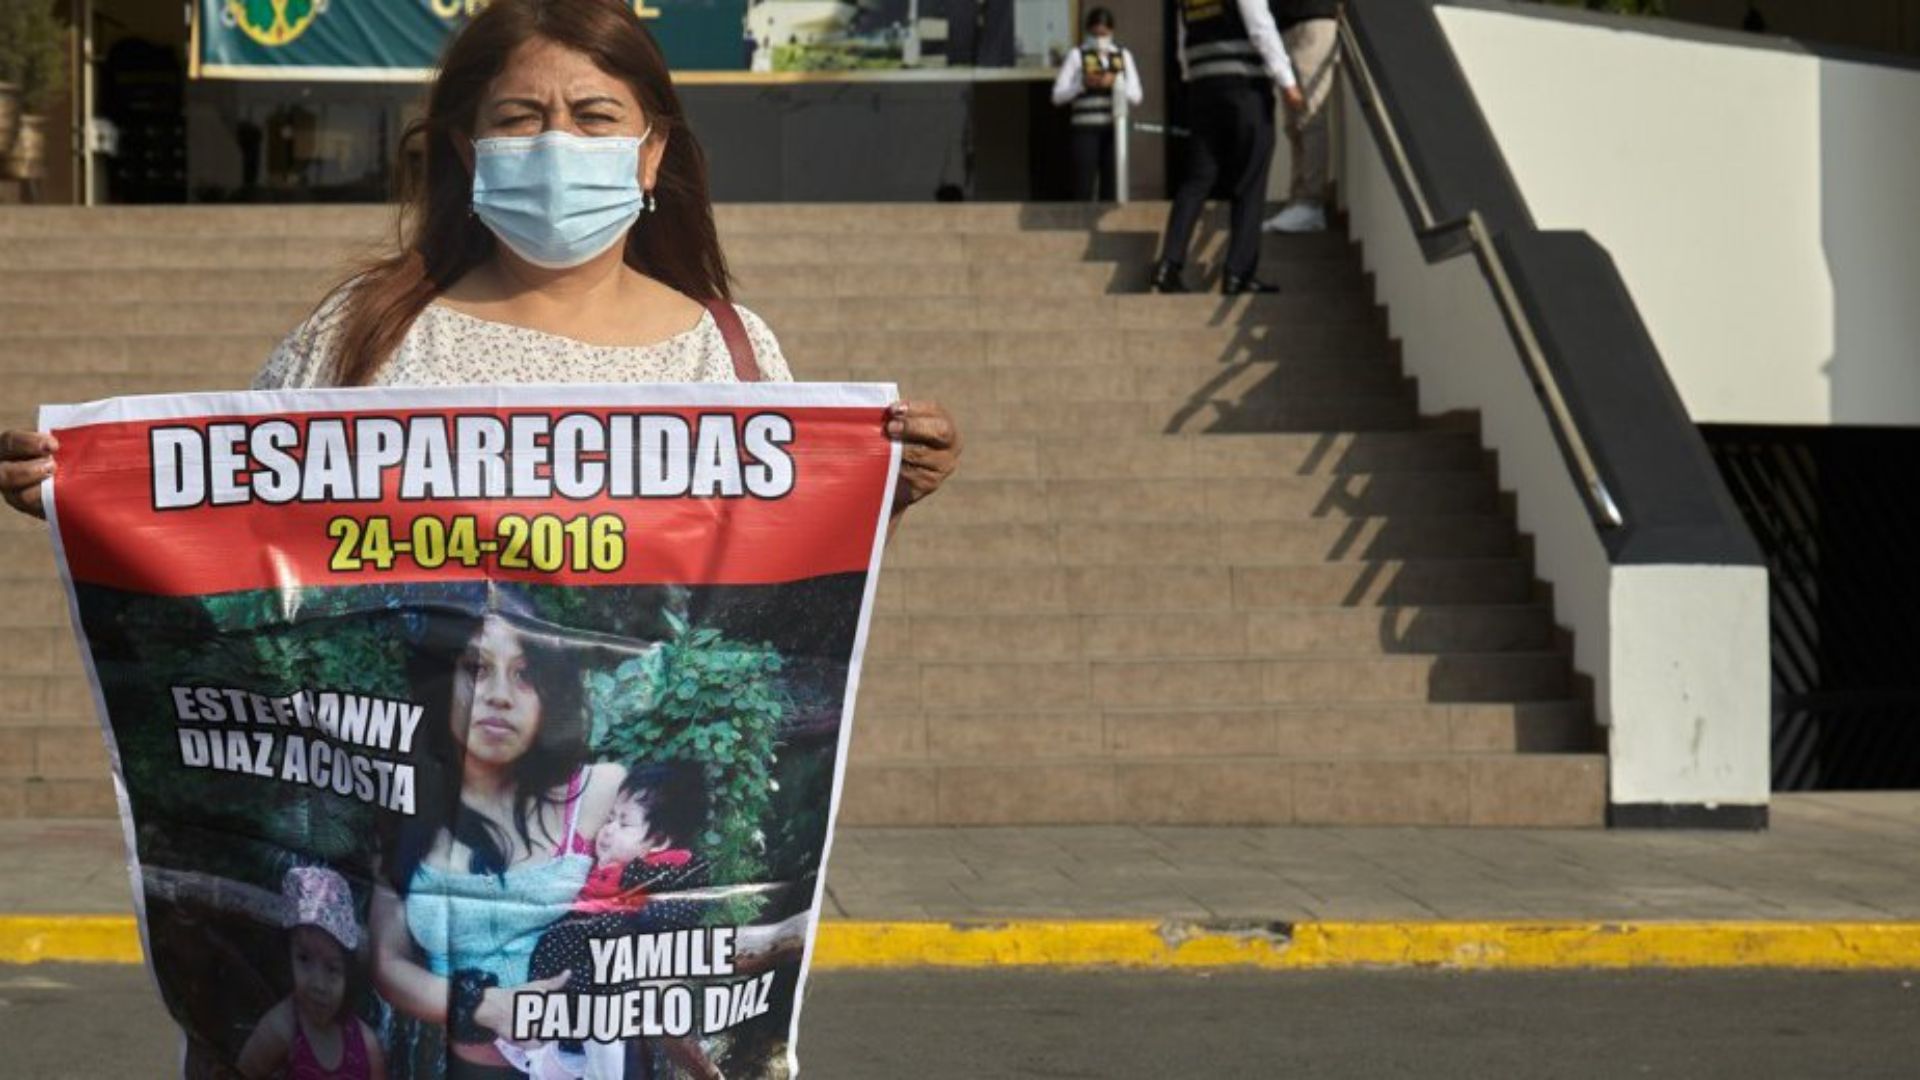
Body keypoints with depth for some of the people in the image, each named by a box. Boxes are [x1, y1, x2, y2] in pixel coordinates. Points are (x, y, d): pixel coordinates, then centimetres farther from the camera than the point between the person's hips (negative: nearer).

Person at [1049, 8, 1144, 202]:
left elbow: (1136, 96, 7)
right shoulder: (1077, 55, 4)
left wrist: (1116, 81, -10)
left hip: (1114, 129, 3)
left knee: (1111, 187, 4)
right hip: (1086, 129, -3)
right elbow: (1058, 96, 0)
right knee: (1084, 187, -8)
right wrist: (1083, 84, -15)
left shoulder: (1123, 56, 13)